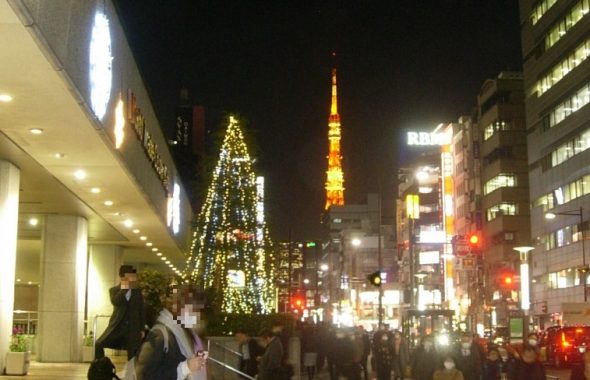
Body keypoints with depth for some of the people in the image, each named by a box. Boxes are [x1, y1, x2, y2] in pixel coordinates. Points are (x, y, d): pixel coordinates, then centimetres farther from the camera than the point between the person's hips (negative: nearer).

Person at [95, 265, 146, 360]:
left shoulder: (137, 291, 9)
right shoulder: (114, 290, 1)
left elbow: (142, 310, 10)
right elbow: (115, 301, -22)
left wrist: (142, 328, 6)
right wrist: (124, 288, -18)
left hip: (133, 328, 1)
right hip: (117, 326, -1)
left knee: (133, 356, 0)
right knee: (98, 345, -15)